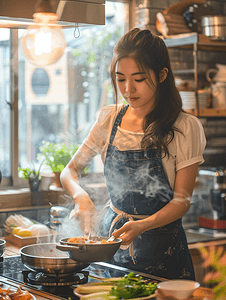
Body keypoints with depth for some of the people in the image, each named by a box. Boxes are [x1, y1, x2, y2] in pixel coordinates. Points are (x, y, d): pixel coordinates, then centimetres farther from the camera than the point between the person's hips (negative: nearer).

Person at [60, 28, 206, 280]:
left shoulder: (185, 127, -13)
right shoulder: (109, 119, -1)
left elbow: (182, 200, -12)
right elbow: (70, 170, 3)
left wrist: (142, 225, -29)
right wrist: (80, 196, -20)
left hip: (162, 247, -3)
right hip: (112, 236, 4)